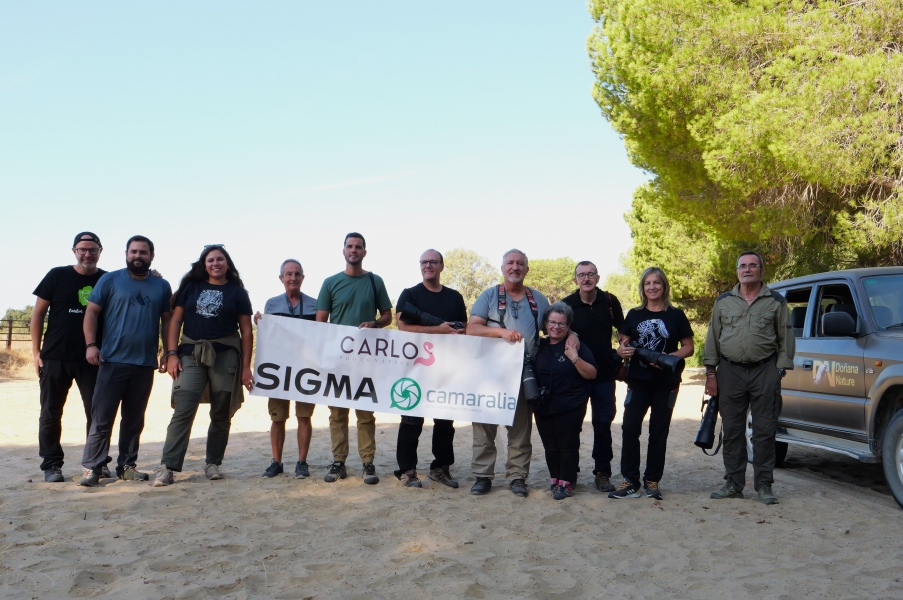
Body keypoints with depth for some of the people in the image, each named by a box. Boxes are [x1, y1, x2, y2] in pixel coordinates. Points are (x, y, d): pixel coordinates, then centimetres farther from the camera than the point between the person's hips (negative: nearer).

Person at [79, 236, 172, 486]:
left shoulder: (162, 286, 10)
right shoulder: (110, 280, 3)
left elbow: (167, 321, 14)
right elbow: (91, 312, 1)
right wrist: (91, 345, -11)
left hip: (145, 363, 3)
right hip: (112, 360, -2)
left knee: (134, 418, 9)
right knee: (102, 417, -3)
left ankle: (127, 465, 18)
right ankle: (92, 467, 2)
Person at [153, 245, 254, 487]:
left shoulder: (237, 292, 8)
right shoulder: (191, 287, 11)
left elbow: (246, 331, 6)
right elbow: (175, 321, 9)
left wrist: (246, 366, 0)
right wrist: (172, 354, -2)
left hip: (225, 356, 0)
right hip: (191, 355, 0)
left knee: (221, 414, 4)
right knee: (183, 410, -9)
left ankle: (213, 463, 16)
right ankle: (167, 466, -8)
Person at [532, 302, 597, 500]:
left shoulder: (577, 346, -5)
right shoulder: (539, 346, 8)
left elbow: (592, 374, -9)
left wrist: (575, 358, -22)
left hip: (571, 407, -4)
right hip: (543, 406, 5)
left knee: (567, 444, -1)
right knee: (550, 446, 10)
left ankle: (566, 483, 6)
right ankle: (555, 478, 20)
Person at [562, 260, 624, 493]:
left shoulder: (609, 301, -1)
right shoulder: (567, 304, -4)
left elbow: (623, 331, 12)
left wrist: (622, 356, 5)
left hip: (604, 374, 1)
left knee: (603, 424, 5)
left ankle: (602, 473, 15)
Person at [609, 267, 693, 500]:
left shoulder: (676, 315, 3)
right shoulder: (634, 315, 8)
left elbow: (688, 348, 2)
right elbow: (623, 344, 11)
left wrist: (669, 357, -16)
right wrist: (623, 350, -13)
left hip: (666, 382, -1)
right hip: (638, 381, 1)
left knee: (658, 432, 5)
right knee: (630, 428, -7)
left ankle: (652, 481, 13)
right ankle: (630, 481, -2)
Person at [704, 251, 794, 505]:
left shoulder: (776, 302, 6)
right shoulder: (724, 301, 11)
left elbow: (786, 339, 4)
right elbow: (713, 338, 10)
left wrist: (780, 370, -4)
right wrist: (711, 372, 4)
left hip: (765, 372, -2)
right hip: (730, 372, 2)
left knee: (764, 431, 1)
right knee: (732, 431, 6)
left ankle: (763, 486, 10)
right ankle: (733, 484, 14)